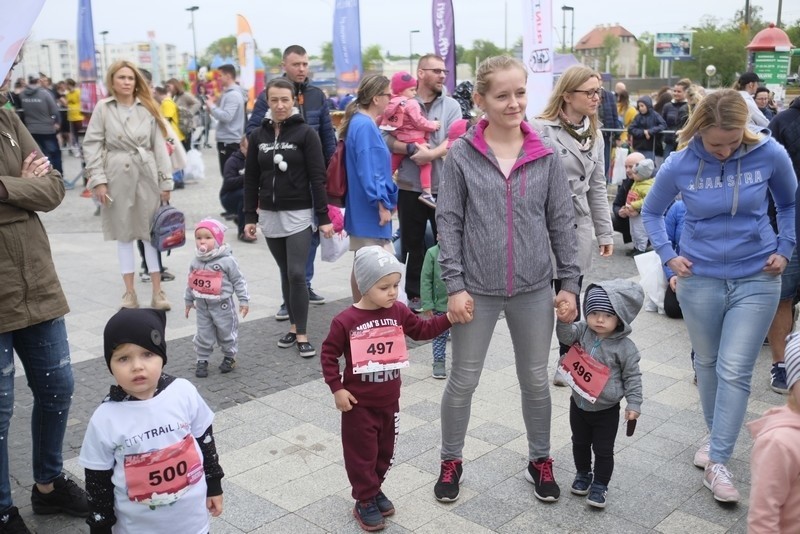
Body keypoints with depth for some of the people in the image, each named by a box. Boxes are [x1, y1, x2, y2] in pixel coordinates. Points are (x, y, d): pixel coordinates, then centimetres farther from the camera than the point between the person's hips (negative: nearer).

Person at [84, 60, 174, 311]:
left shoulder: (148, 109, 6)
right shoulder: (103, 108, 1)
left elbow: (159, 146, 4)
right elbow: (92, 145, -1)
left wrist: (166, 181, -1)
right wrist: (98, 180, -9)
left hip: (146, 175, 1)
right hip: (117, 177, -1)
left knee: (153, 233, 3)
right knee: (124, 234, 8)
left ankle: (157, 291, 11)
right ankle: (129, 292, 17)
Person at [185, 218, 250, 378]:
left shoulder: (227, 261, -15)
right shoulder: (195, 261, 0)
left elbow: (238, 281, -9)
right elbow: (191, 282, 12)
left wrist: (244, 300, -9)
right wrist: (189, 300, 17)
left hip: (222, 306, -4)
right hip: (202, 306, 4)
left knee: (226, 333, 10)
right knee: (203, 335, 9)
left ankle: (229, 357, 29)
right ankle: (202, 360, 22)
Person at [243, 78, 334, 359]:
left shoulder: (306, 133, -5)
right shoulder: (258, 136, 7)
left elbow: (317, 177, -7)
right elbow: (251, 179, 10)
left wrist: (323, 217, -11)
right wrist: (249, 216, 6)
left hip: (299, 214, -4)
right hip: (270, 215, 4)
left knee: (297, 274, -8)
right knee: (285, 274, 11)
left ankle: (302, 335, 0)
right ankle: (294, 327, 20)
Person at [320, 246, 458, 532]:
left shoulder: (398, 312, -4)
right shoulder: (345, 321, -18)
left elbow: (422, 329, 7)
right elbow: (329, 354, -10)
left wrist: (449, 318, -5)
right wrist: (337, 388, -13)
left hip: (389, 401, 5)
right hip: (359, 404, -5)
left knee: (385, 452, 19)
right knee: (362, 454, 7)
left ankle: (375, 490, 38)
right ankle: (365, 502, 22)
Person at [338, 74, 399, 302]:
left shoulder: (360, 122, 14)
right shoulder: (365, 126, -18)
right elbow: (369, 171, -22)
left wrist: (386, 200, 23)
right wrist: (382, 203, -18)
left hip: (362, 210, 11)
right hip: (370, 210, -11)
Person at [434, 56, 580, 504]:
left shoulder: (546, 156, -1)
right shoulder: (462, 155, -6)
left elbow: (563, 222, 3)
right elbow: (449, 222, -5)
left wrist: (570, 283, 1)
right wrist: (455, 285, -10)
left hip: (534, 289, 2)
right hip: (478, 288, -1)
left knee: (536, 379, 15)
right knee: (463, 380, 11)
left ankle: (541, 459, 36)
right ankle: (452, 460, 31)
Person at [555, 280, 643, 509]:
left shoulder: (625, 347, -17)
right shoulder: (583, 331, -8)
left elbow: (632, 377, -10)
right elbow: (566, 336, -19)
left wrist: (633, 404, -12)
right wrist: (563, 320, -36)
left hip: (606, 411, -4)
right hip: (579, 404, 4)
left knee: (603, 450, 8)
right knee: (580, 443, 22)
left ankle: (600, 485, 27)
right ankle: (583, 475, 43)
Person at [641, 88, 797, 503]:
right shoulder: (680, 165, -10)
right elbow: (651, 212, 7)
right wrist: (667, 255, -4)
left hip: (756, 279, -1)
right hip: (700, 279, 1)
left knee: (735, 370, -4)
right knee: (707, 363, 14)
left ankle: (718, 461, 4)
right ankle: (716, 436, 35)